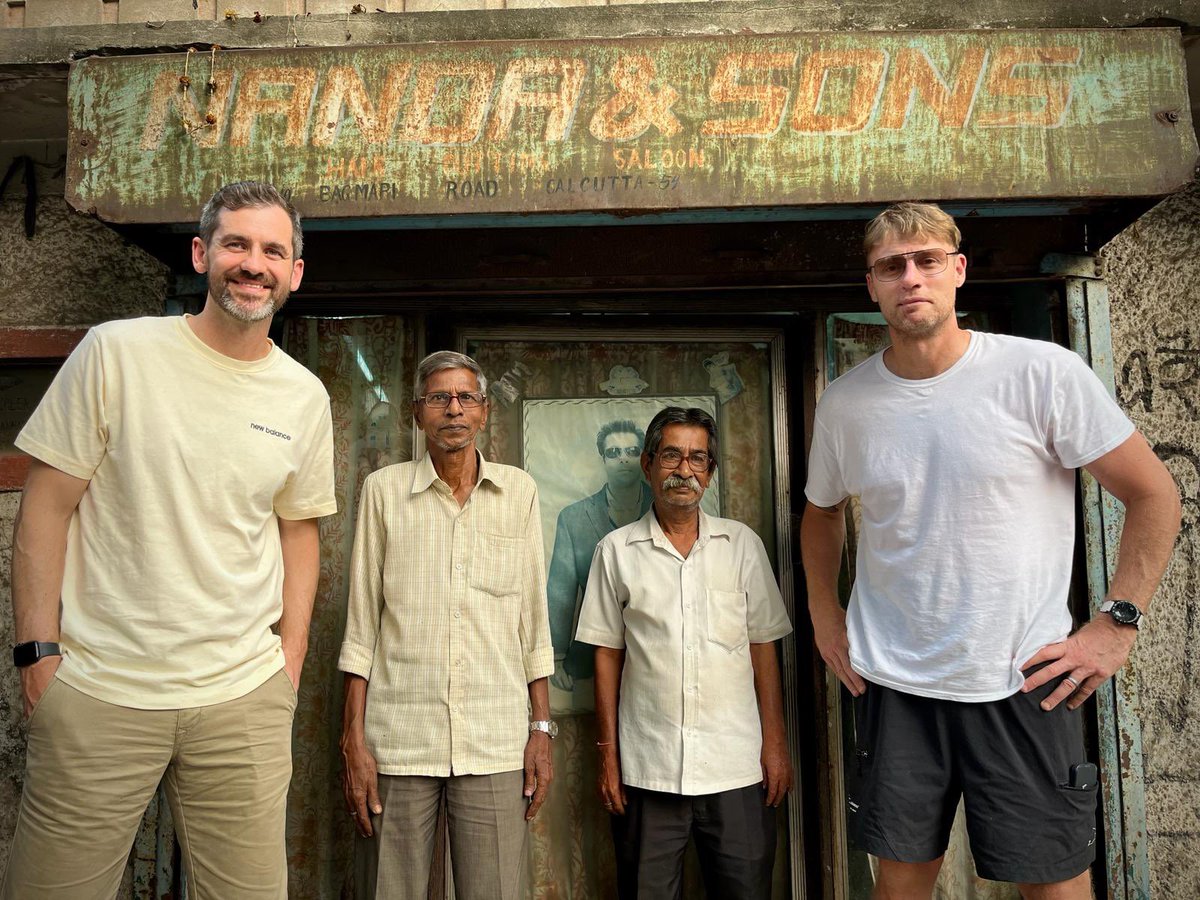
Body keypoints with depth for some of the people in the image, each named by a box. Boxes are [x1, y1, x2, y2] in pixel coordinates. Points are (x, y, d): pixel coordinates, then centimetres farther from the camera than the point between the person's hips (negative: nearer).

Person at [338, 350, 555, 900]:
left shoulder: (519, 491, 7)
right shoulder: (383, 489, 4)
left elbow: (533, 620, 9)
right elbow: (361, 623, 4)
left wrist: (542, 728, 6)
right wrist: (353, 738, 0)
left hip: (497, 743, 1)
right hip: (397, 739, 0)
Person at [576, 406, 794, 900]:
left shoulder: (743, 544, 5)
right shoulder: (616, 551, 3)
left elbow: (763, 648, 7)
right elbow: (607, 656, 4)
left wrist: (775, 742, 2)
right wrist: (608, 754, 1)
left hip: (736, 766, 1)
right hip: (646, 768, 0)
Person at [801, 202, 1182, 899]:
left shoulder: (1041, 372, -9)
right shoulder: (846, 401, 1)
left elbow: (1154, 495, -2)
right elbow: (823, 512, 18)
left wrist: (1118, 624, -7)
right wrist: (825, 617, 10)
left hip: (1023, 682, -2)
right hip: (892, 683, 3)